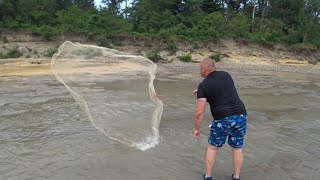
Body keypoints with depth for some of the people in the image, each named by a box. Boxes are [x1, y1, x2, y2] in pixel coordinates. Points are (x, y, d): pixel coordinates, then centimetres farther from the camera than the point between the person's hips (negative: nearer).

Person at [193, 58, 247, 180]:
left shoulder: (203, 85, -4)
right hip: (240, 116, 4)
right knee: (237, 148, 18)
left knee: (212, 147, 16)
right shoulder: (226, 75, 10)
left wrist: (196, 129, 5)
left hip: (222, 119, -4)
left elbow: (199, 112, -8)